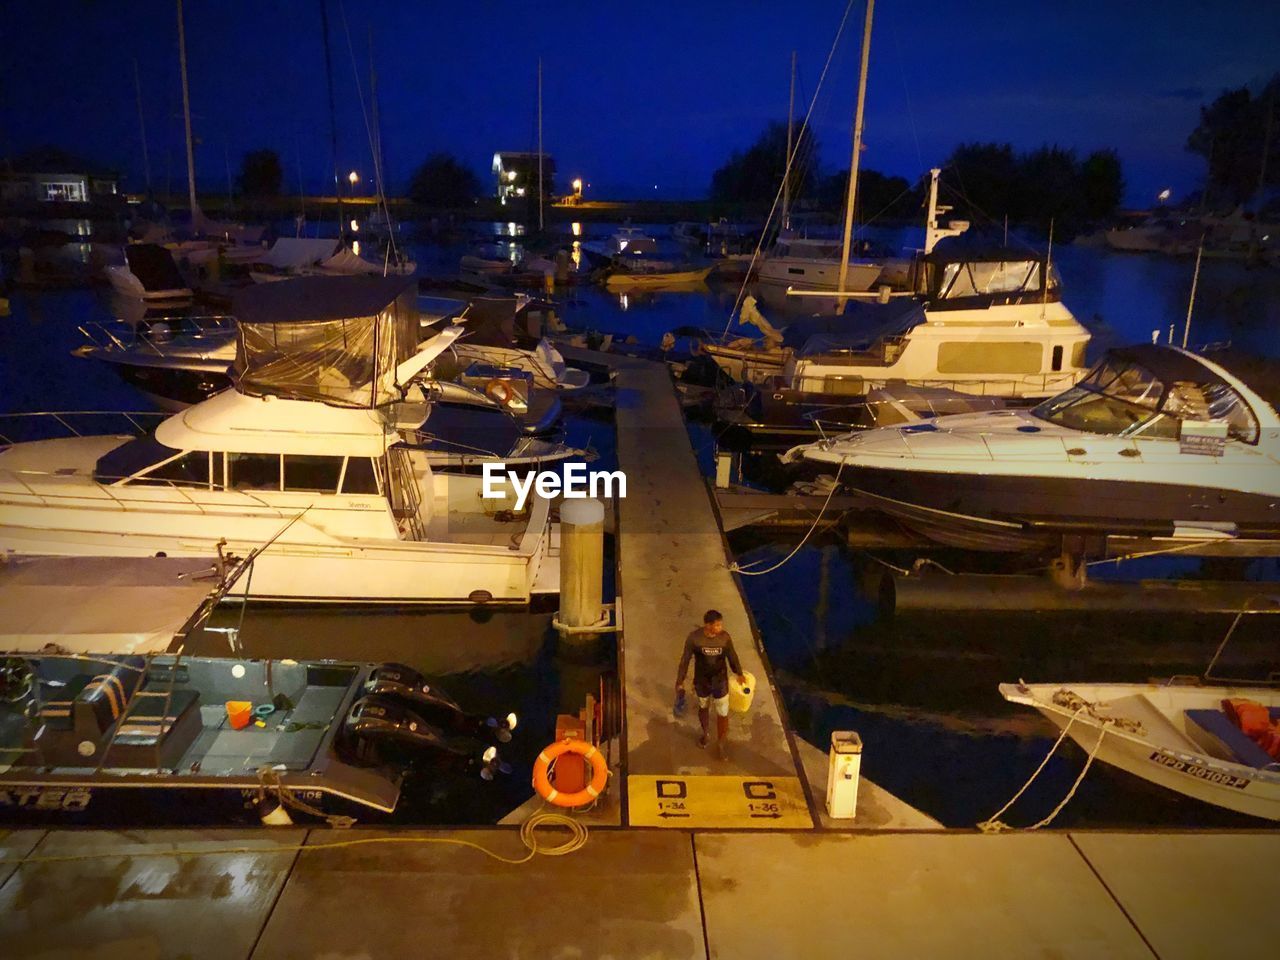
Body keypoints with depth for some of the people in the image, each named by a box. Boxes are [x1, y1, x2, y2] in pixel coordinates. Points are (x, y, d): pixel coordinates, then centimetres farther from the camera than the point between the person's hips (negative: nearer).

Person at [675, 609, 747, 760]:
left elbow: (732, 656, -1)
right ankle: (706, 734, 53)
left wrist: (739, 674, 0)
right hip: (702, 682, 0)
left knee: (722, 714, 10)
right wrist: (679, 681, -7)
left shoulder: (725, 637, -20)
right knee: (703, 708, 24)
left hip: (720, 681, 0)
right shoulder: (694, 638, -24)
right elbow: (685, 659, -12)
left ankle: (720, 743, 34)